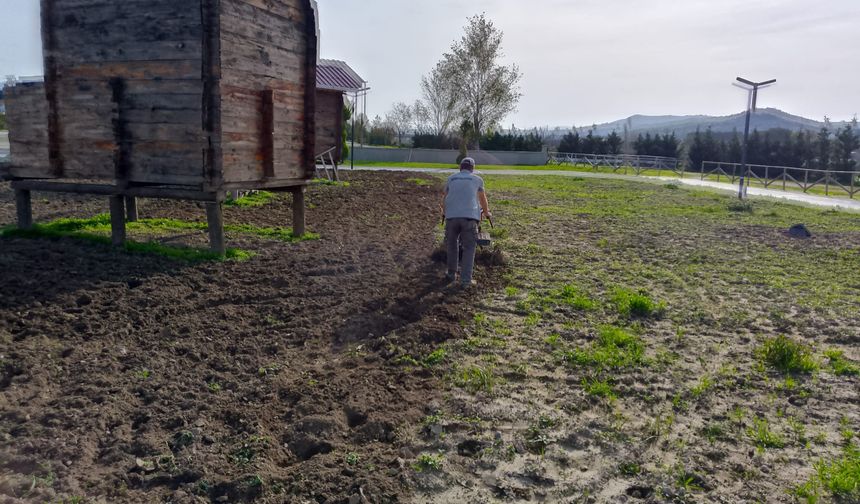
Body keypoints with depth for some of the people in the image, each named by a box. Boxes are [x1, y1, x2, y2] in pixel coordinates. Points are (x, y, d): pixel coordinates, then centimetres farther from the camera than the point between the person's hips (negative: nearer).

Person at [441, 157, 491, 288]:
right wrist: (487, 213, 46)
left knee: (452, 245, 19)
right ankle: (466, 280, -2)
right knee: (469, 248, 5)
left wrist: (444, 211, 51)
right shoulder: (477, 179, 15)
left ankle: (452, 275, 26)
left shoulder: (451, 178, 20)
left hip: (451, 216, 2)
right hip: (469, 217, -2)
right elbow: (483, 200, 28)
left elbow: (444, 197, 32)